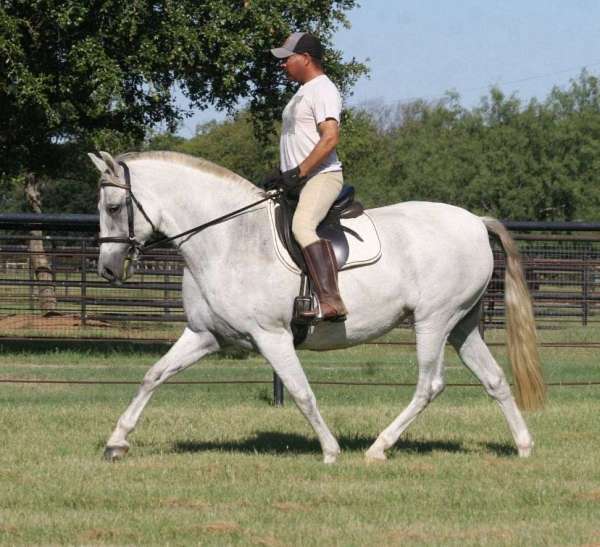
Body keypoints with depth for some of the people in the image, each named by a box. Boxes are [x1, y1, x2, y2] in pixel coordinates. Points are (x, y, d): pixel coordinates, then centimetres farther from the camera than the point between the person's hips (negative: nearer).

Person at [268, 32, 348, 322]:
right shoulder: (303, 92, 23)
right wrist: (283, 176, 18)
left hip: (321, 176, -12)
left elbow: (330, 138, -21)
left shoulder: (323, 90, -9)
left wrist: (298, 172, -24)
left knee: (302, 227, -34)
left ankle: (331, 301, -45)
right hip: (298, 181, 12)